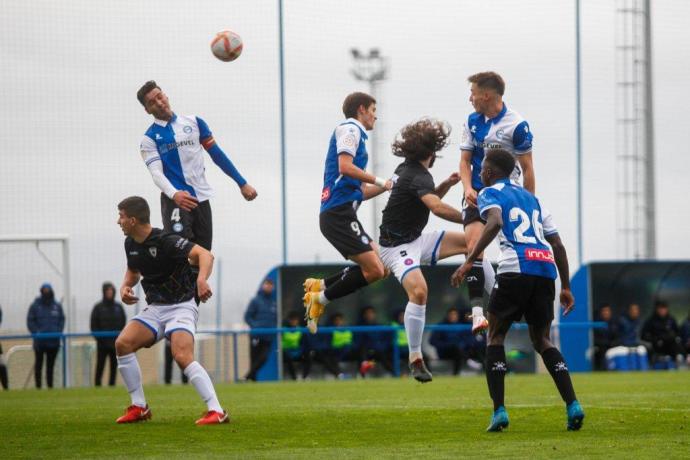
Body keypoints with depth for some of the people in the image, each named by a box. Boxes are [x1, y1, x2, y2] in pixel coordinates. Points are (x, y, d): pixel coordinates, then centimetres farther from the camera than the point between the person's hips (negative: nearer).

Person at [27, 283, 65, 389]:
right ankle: (38, 386, 6)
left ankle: (50, 385, 11)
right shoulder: (35, 306, -1)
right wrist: (36, 332, -15)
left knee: (51, 365, 6)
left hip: (54, 341, 2)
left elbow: (62, 320, 11)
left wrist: (58, 331, -4)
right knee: (39, 364, 3)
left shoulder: (57, 306, 7)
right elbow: (30, 321, -2)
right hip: (40, 341, -2)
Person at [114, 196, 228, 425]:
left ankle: (217, 411, -27)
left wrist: (201, 279, -49)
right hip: (154, 309, 7)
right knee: (122, 343, -13)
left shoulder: (166, 241, -19)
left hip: (181, 307, -7)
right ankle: (139, 407, -2)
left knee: (183, 356, -28)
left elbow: (205, 255, -28)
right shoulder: (131, 244, 6)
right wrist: (125, 286, 2)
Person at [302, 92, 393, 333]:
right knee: (374, 270, -15)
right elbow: (345, 167, -18)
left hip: (340, 214, 10)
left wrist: (385, 186, 18)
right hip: (338, 212, -10)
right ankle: (321, 298, -5)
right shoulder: (349, 129, -2)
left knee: (379, 268, 5)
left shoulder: (355, 133, 26)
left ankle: (320, 285, 7)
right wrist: (379, 181, -10)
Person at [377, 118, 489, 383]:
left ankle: (478, 311, -3)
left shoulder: (406, 168, 8)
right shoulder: (418, 176, -21)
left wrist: (446, 185, 8)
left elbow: (427, 199, 25)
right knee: (419, 290, -33)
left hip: (416, 241, 10)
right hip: (397, 247, -10)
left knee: (470, 242, 4)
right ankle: (415, 359, -23)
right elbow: (437, 208, -38)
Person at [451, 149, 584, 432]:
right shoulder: (530, 198, 28)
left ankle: (499, 411, -2)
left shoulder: (489, 194, 8)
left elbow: (495, 222, -16)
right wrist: (566, 287, 28)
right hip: (546, 269, 6)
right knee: (542, 341, 15)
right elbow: (557, 244, 25)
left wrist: (469, 261, -20)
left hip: (516, 269, -5)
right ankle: (573, 405, -3)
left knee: (495, 336, 9)